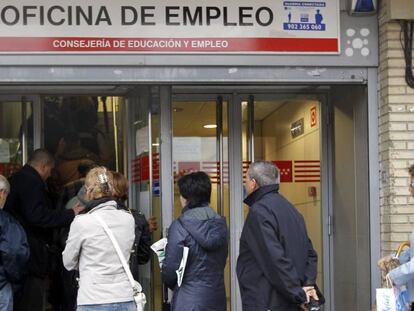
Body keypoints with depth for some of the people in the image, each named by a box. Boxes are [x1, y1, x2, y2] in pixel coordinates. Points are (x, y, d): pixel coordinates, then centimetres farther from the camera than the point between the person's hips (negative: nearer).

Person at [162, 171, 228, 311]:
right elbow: (222, 261, 9)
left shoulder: (179, 226, -12)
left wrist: (173, 285, 11)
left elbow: (171, 268, -10)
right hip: (217, 298, 6)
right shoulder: (220, 224, 5)